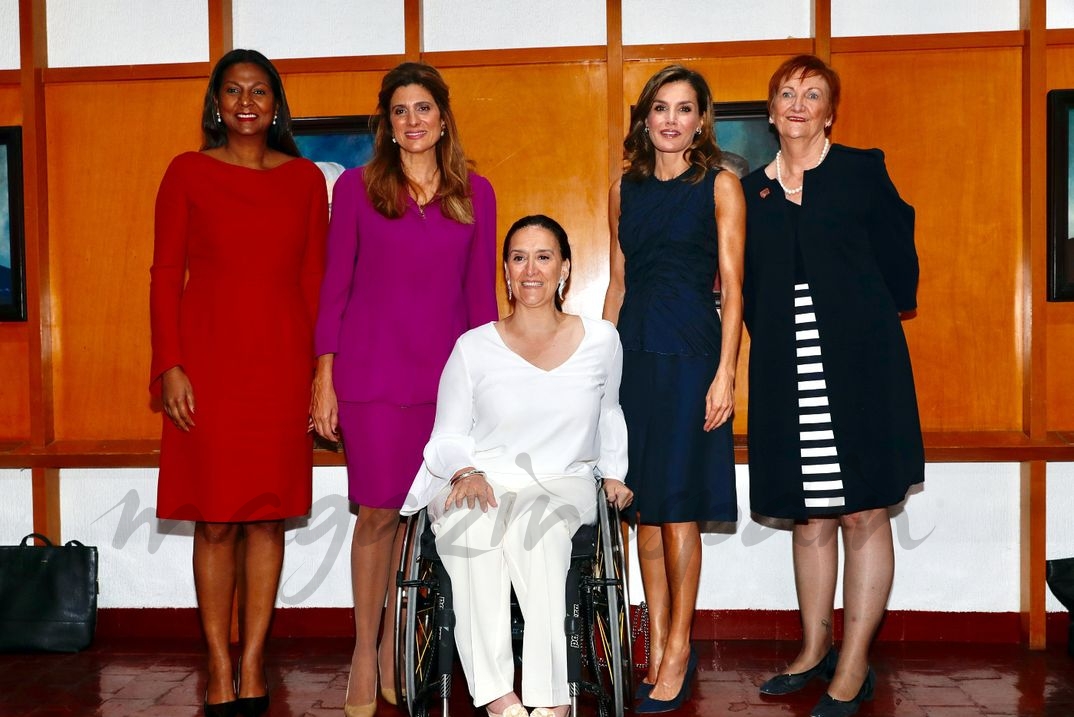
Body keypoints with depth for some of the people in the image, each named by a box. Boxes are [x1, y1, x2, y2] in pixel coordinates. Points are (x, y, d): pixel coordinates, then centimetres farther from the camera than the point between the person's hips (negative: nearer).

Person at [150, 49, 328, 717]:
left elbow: (315, 280, 8)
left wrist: (322, 372, 3)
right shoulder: (187, 172, 5)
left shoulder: (305, 179, 9)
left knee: (268, 517, 4)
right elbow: (166, 274, 3)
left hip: (281, 361, 1)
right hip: (208, 360, -1)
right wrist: (169, 366, -6)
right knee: (215, 520, 0)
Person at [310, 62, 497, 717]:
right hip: (373, 369, -2)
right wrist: (325, 377, -3)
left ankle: (395, 645, 22)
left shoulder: (476, 193, 8)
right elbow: (335, 287, 3)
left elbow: (482, 292, 10)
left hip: (447, 371, 2)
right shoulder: (356, 187, 4)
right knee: (379, 512, -1)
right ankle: (365, 651, 15)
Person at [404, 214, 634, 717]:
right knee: (474, 524, -37)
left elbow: (608, 412, 27)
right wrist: (465, 472, -13)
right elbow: (446, 438, 7)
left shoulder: (600, 340, 9)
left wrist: (614, 473, 16)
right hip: (483, 483, 0)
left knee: (534, 523, -37)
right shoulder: (474, 347, 4)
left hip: (564, 486, 0)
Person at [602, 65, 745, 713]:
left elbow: (732, 287, -4)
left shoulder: (719, 185, 0)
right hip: (633, 354, 4)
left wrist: (725, 374, -12)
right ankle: (658, 647, 17)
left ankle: (679, 649, 9)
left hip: (690, 353, -4)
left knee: (678, 504, -3)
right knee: (645, 505, 7)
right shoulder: (625, 190, 13)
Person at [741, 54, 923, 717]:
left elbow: (897, 257, 7)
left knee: (861, 512, -2)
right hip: (785, 366, 3)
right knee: (809, 517, 9)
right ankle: (815, 650, 22)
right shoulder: (752, 190, 12)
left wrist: (867, 318, 11)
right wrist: (777, 337, 8)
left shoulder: (861, 170, 4)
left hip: (857, 358, -3)